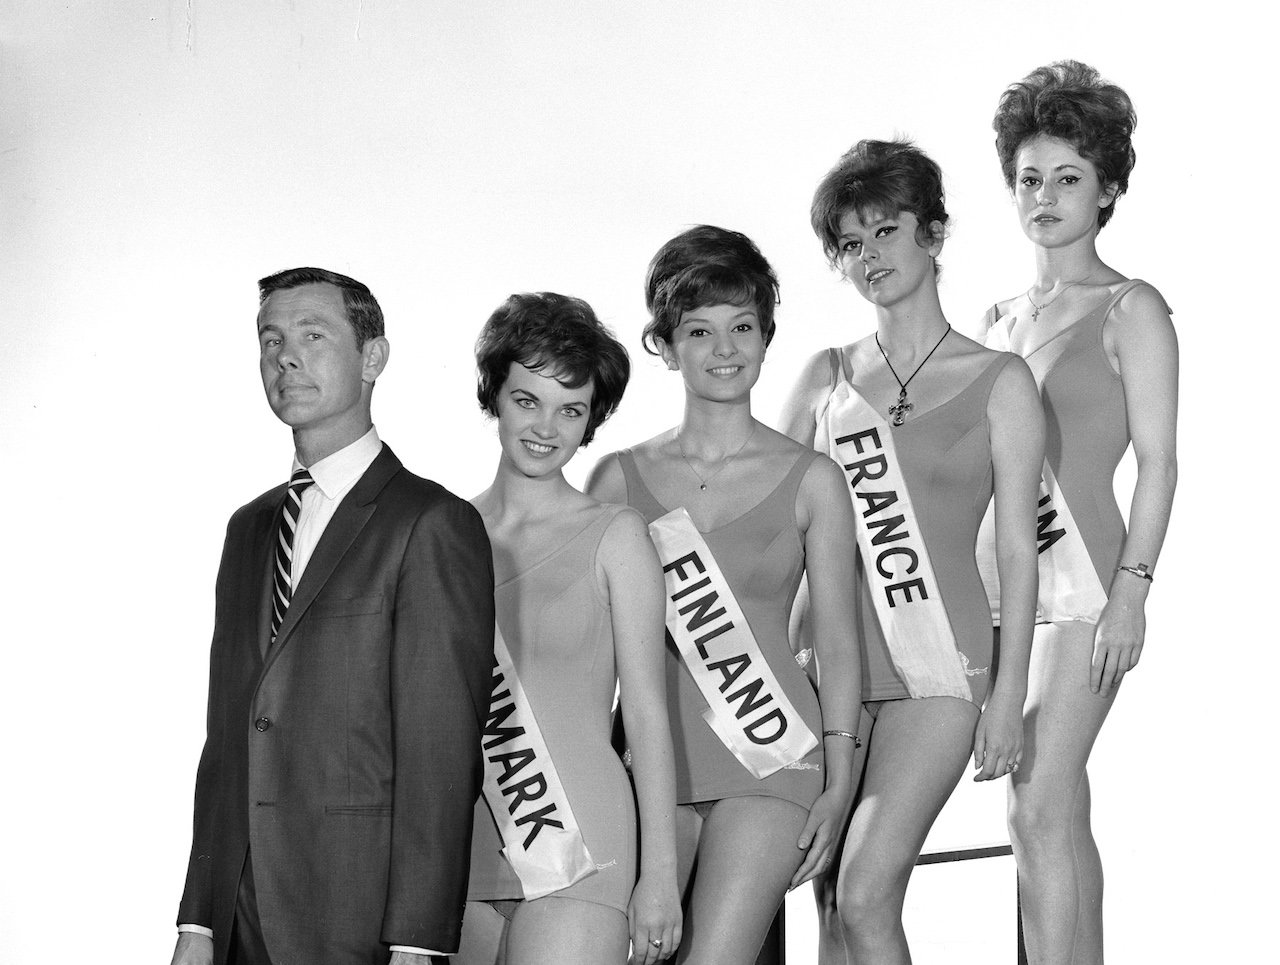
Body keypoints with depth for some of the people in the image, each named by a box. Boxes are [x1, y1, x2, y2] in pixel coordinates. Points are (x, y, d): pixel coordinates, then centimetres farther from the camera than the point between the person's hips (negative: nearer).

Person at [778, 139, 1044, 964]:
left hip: (937, 668, -4)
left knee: (866, 895, -17)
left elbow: (1018, 549, 0)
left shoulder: (999, 382, 2)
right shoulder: (828, 376, 10)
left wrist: (1008, 696, -5)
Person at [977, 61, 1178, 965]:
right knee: (1057, 807, 7)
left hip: (1083, 575, -6)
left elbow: (1158, 462, -5)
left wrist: (1132, 587, -14)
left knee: (1042, 808, -14)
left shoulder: (1131, 309, 0)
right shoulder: (1004, 318, 18)